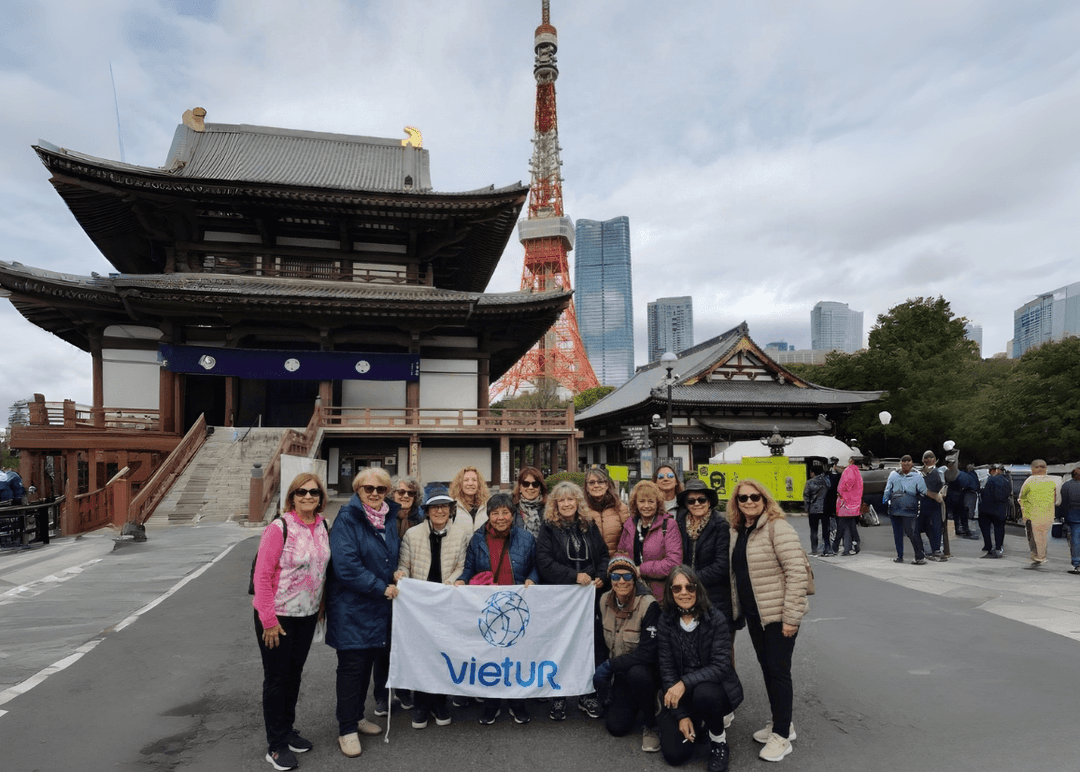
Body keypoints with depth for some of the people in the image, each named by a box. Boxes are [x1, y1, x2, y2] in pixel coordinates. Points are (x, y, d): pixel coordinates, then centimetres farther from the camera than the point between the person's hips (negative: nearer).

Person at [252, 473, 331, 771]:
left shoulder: (321, 527, 0)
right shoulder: (279, 528, -19)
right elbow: (262, 576, -18)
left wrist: (321, 604, 11)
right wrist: (268, 620, -17)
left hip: (307, 614, 6)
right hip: (277, 616, -6)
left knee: (294, 674, 18)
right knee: (277, 678, 6)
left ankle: (287, 730, 35)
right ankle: (276, 746, 20)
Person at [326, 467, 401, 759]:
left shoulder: (390, 518, 7)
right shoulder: (347, 519, -14)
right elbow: (347, 566, -22)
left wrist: (396, 572, 0)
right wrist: (383, 588, -19)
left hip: (380, 605, 7)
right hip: (353, 606, -6)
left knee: (371, 660, 15)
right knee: (352, 666, 0)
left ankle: (357, 716, 32)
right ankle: (347, 729, 14)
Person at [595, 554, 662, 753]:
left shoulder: (648, 605, -22)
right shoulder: (605, 601, -5)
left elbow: (648, 652, -26)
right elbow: (602, 639, 10)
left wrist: (609, 666, -25)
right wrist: (601, 666, -2)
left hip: (646, 670, -4)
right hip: (621, 675, 4)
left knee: (637, 674, -37)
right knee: (615, 727, -8)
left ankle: (650, 725, -10)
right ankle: (632, 703, 25)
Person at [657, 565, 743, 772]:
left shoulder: (716, 620, -14)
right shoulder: (666, 622, -7)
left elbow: (720, 666, -19)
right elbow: (666, 669, -8)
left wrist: (685, 683, -32)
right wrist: (680, 715, -14)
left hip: (715, 688, -2)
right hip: (681, 695, 2)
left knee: (703, 693, -36)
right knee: (674, 754, -12)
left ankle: (719, 739, -4)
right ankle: (695, 723, 21)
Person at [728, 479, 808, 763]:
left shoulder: (777, 527, -16)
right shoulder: (737, 532, 8)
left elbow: (797, 572, -20)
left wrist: (791, 617, -21)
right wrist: (736, 609, 15)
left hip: (778, 614, -7)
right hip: (753, 613, 7)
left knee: (778, 669, 0)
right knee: (766, 666, 16)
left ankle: (782, 735, 12)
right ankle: (780, 723, 31)